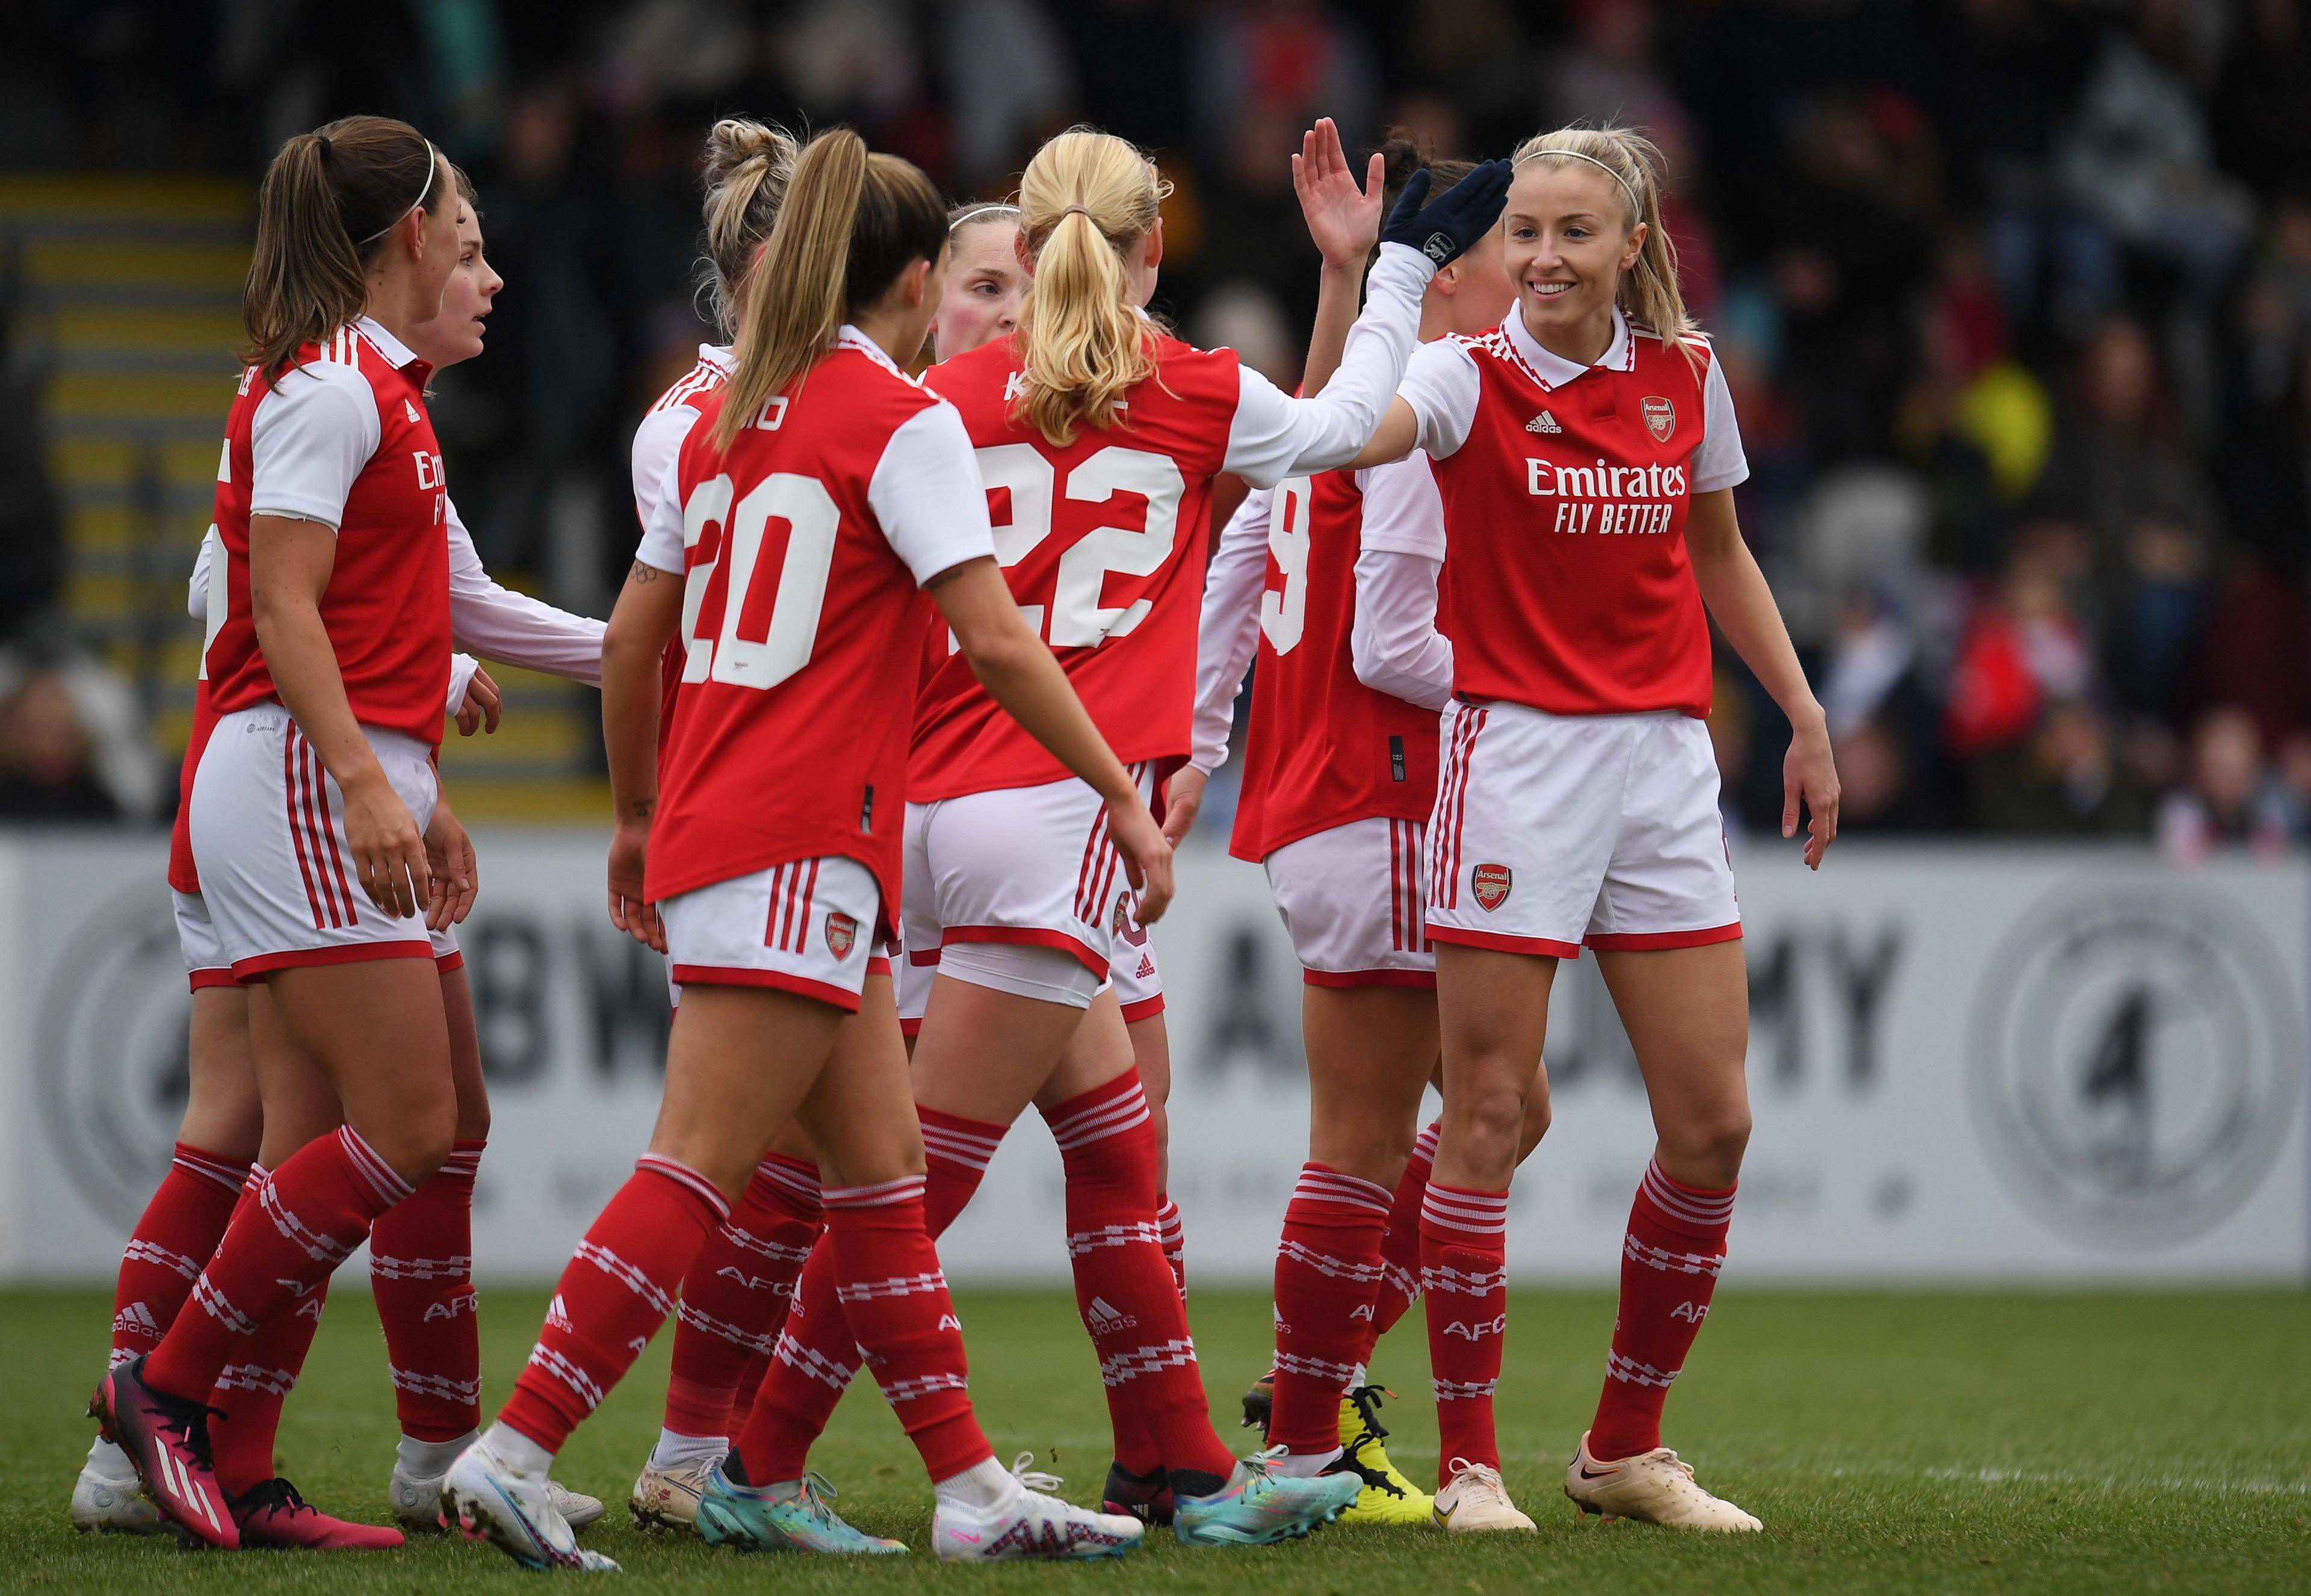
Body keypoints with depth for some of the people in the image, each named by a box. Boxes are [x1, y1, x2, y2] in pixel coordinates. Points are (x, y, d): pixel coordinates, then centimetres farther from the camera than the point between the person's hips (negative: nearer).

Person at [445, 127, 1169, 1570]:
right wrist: (1125, 798, -8)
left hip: (707, 828, 9)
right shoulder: (904, 421, -7)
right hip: (799, 845, -9)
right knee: (701, 1170, -10)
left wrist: (637, 818, 31)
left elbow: (634, 646, 19)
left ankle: (972, 1487, 12)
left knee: (884, 1165, 11)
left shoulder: (725, 421, 15)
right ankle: (515, 1452, -15)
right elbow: (996, 640, -13)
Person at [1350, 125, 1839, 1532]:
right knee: (1487, 1116, -5)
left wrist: (1805, 717, 16)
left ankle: (1627, 1446, 16)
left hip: (1664, 758, 4)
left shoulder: (1687, 376, 6)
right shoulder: (1472, 379, -5)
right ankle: (1470, 1458, 3)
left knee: (1712, 1125, 2)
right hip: (1517, 755, -4)